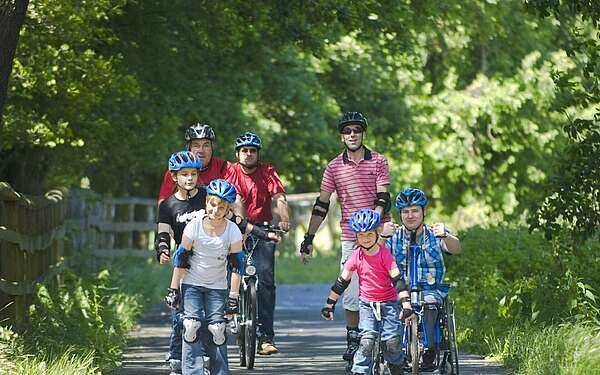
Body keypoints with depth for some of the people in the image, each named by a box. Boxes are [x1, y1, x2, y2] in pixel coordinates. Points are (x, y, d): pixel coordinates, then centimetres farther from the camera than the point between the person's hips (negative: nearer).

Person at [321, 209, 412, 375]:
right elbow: (342, 281, 4)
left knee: (392, 340, -6)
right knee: (367, 340, -12)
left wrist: (406, 303, -20)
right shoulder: (356, 257, -4)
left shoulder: (385, 254, -10)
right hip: (367, 303, 1)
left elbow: (397, 279, -13)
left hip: (388, 302, -1)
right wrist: (329, 304, 6)